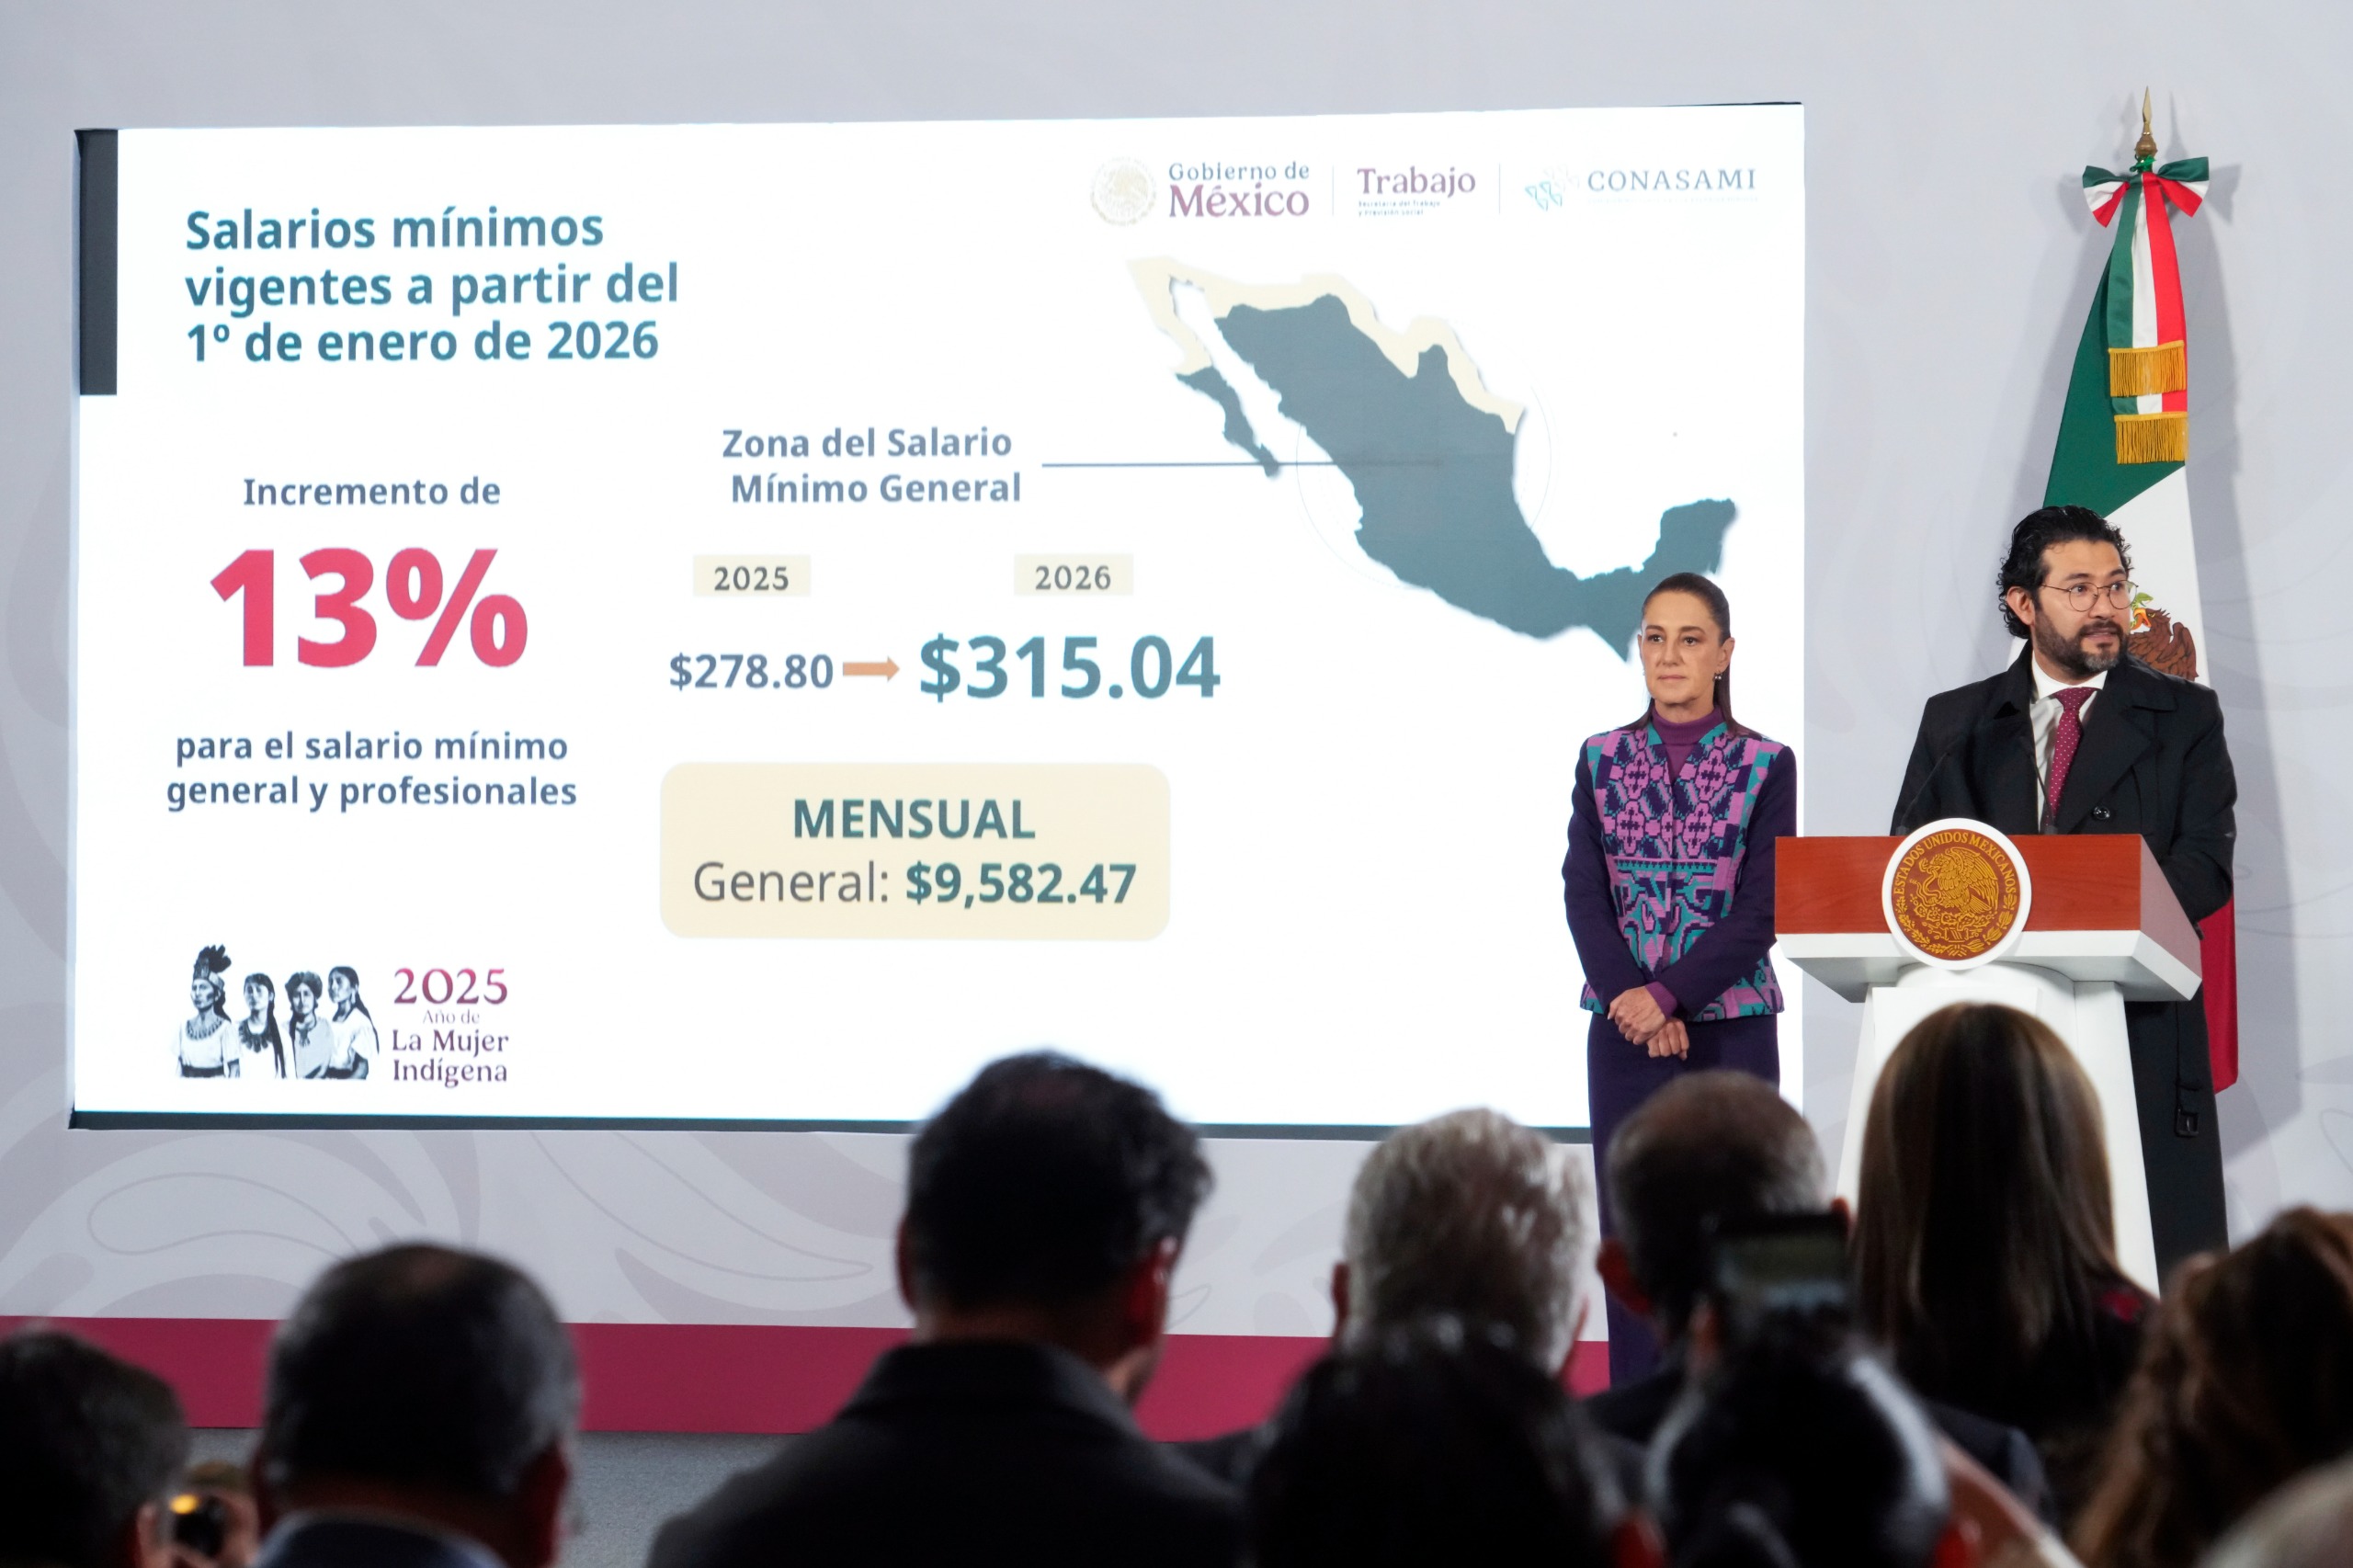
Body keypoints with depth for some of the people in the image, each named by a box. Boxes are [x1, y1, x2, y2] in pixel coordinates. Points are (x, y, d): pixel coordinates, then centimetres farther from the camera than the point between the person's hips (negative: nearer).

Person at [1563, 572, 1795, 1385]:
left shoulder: (1766, 766, -1)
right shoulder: (1602, 759, 6)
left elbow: (1761, 911, -7)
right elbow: (1583, 893, 0)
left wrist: (1667, 994, -15)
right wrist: (1631, 1002, -13)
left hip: (1731, 1026, -2)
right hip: (1625, 1029, 2)